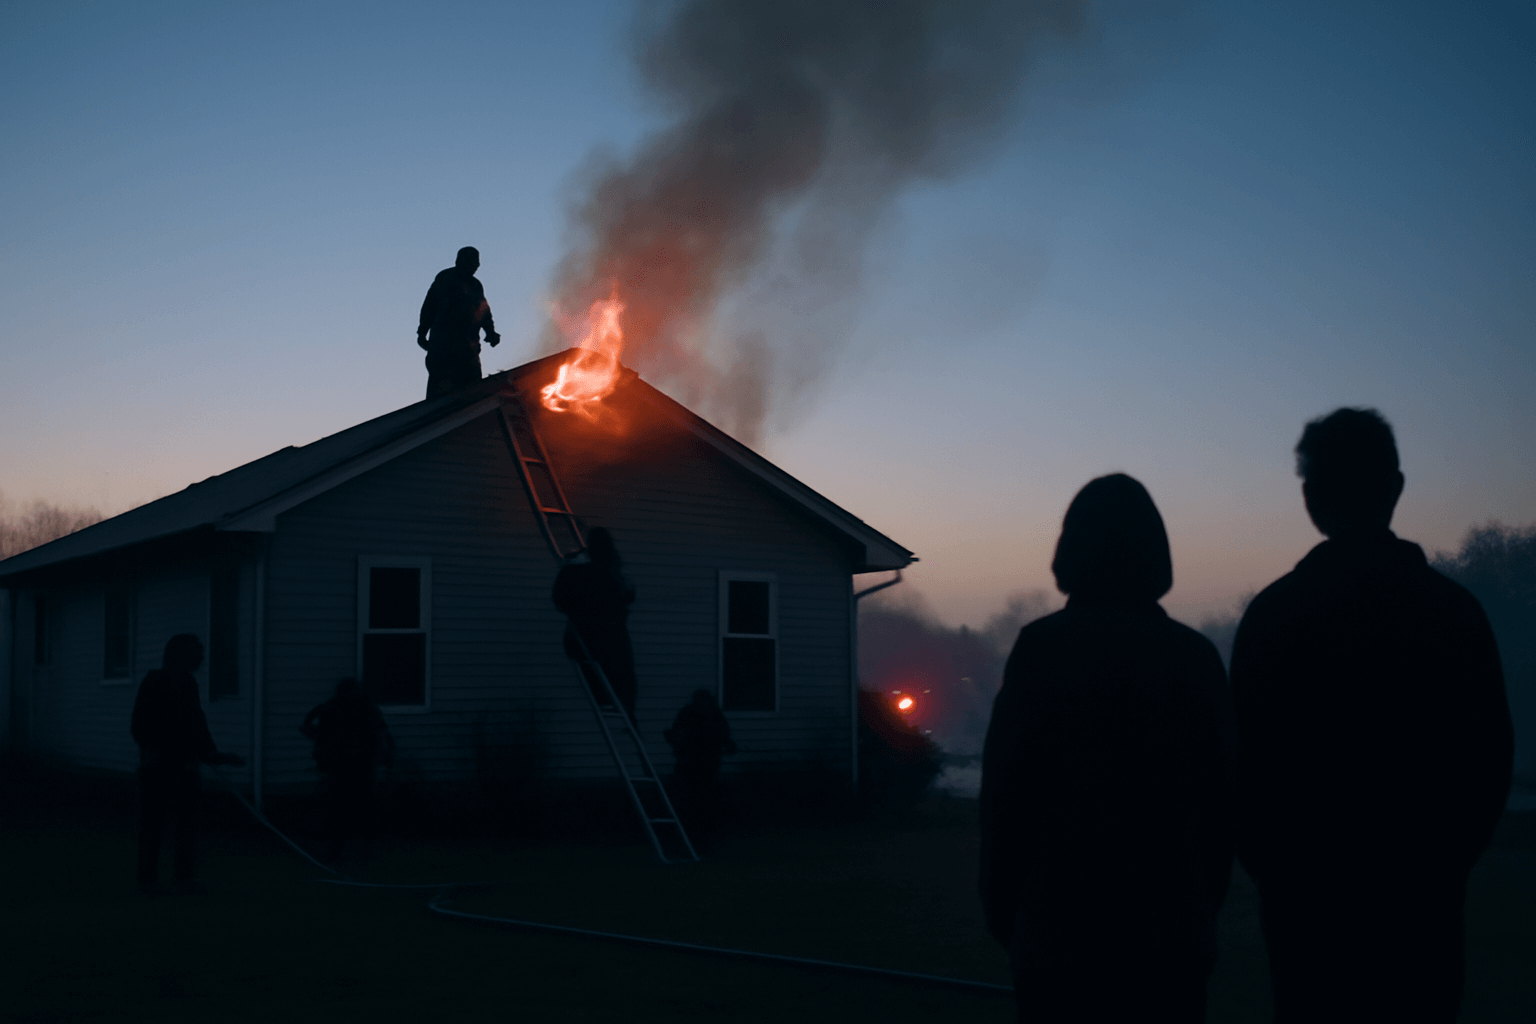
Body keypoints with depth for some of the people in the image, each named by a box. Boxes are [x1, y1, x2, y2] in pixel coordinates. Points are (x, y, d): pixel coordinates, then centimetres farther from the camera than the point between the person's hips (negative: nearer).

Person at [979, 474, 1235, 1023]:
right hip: (1175, 937, 3)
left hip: (1062, 931, -3)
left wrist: (1001, 912, 4)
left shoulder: (1042, 648, -7)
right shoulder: (1196, 656, 2)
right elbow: (1220, 798, 8)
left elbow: (1005, 791, -6)